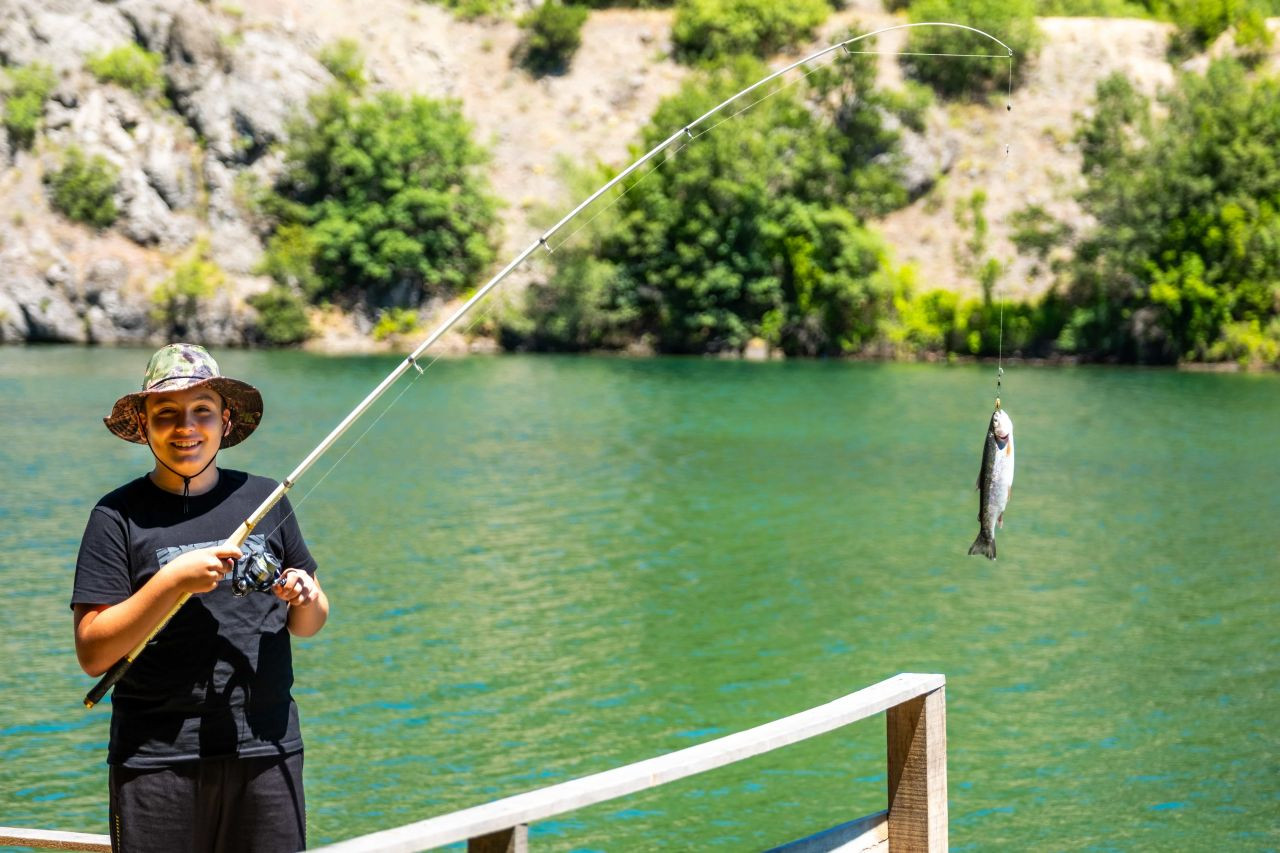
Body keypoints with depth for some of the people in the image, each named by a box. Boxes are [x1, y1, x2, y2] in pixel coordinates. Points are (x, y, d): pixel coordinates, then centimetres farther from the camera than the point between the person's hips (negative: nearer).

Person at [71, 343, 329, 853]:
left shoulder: (263, 499, 9)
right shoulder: (118, 516, -2)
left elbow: (308, 626, 16)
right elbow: (92, 654, -9)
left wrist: (306, 600, -7)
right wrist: (173, 581, -18)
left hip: (267, 750, 3)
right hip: (158, 759, -3)